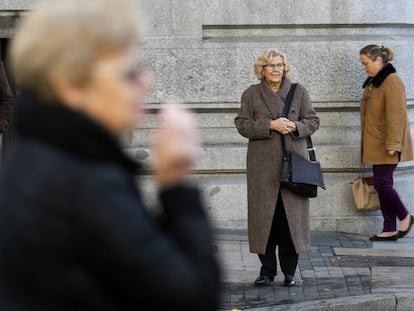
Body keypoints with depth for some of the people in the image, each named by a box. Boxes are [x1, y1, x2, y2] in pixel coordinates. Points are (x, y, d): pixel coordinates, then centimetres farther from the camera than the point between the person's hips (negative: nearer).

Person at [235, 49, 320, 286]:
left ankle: (289, 271, 9)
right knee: (264, 214, 0)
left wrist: (294, 126, -12)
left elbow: (313, 121, 8)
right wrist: (270, 125, -13)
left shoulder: (299, 91, 9)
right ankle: (267, 270, 10)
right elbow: (242, 124, 0)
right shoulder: (251, 94, 7)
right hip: (262, 165, 0)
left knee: (292, 214, 0)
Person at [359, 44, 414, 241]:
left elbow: (396, 115, -20)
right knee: (382, 184, 8)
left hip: (386, 146, -9)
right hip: (375, 145, 9)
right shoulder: (372, 83, 13)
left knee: (382, 183, -10)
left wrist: (392, 144, -22)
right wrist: (366, 145, 19)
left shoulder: (392, 82, -15)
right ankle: (389, 230, 11)